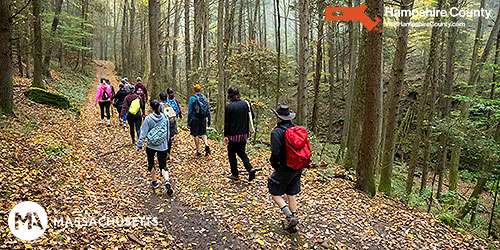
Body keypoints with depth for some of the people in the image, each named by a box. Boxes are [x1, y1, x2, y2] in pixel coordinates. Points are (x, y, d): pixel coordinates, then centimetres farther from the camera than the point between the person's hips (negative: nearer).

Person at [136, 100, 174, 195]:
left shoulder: (148, 119, -10)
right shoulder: (165, 118, -1)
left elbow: (143, 133, -10)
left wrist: (139, 145, -2)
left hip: (151, 146, -2)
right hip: (162, 146, 2)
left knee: (151, 164, 21)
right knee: (163, 166, 7)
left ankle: (154, 182, 30)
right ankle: (167, 182, -17)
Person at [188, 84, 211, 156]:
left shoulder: (192, 98, -8)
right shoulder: (205, 98, 3)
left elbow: (190, 111, -9)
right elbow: (208, 110, 5)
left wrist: (189, 121, -4)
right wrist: (209, 120, 13)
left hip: (195, 119, -3)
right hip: (203, 119, 3)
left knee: (196, 135, 6)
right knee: (203, 133, 16)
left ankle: (198, 151, 11)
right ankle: (206, 145, -8)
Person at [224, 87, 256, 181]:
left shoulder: (229, 106, -13)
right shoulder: (245, 104, -1)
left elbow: (227, 122, -12)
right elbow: (252, 116, 6)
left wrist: (226, 135, -7)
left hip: (233, 135, -5)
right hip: (244, 134, 5)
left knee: (231, 154, 12)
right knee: (241, 152, 20)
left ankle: (235, 174, 17)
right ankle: (250, 169, 3)